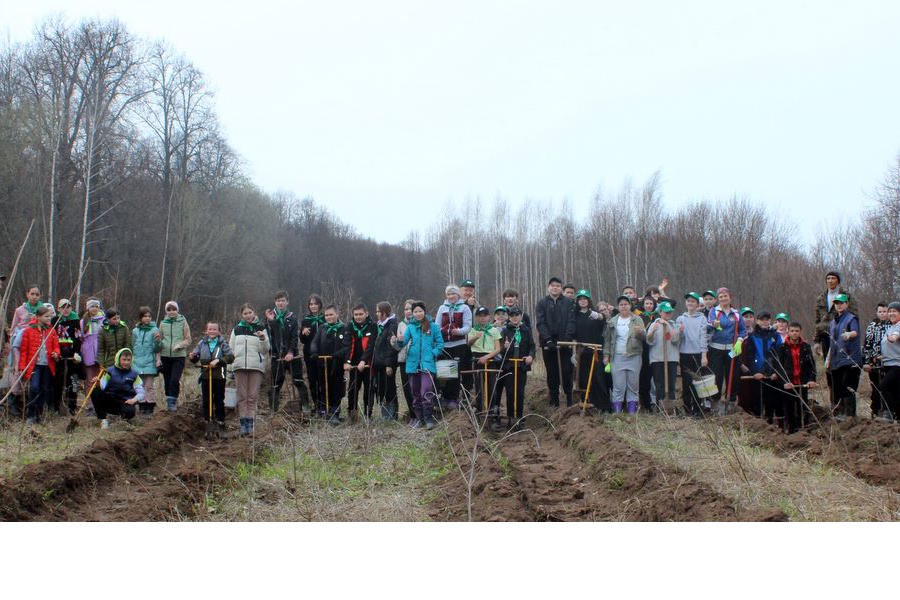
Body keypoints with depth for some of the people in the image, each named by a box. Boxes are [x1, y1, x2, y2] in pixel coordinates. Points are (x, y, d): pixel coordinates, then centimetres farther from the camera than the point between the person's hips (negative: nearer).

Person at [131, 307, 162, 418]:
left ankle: (149, 408, 1)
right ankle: (141, 407, 15)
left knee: (149, 386, -3)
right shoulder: (135, 331, 8)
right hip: (137, 362, 4)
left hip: (149, 364, -4)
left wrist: (158, 340, -20)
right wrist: (132, 361, 14)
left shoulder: (154, 330, -2)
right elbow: (133, 347, 16)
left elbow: (157, 349, -1)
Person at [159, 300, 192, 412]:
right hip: (165, 356, 3)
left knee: (175, 380, -15)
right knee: (167, 381, 7)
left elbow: (188, 340, 3)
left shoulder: (183, 322, 2)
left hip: (179, 356, -3)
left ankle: (172, 402, -8)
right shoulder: (163, 323, 9)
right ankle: (169, 403, 18)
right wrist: (158, 358, 6)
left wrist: (179, 345, -16)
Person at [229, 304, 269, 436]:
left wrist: (263, 339, -15)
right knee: (242, 396, 0)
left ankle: (251, 423, -3)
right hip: (239, 366, 2)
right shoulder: (237, 330, 14)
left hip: (256, 366, -2)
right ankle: (243, 424, 2)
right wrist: (230, 367, 7)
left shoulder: (260, 328, 7)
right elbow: (231, 349, 14)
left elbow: (265, 350, 4)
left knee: (253, 396, -4)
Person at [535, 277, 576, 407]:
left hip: (565, 343, -1)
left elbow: (571, 322, -1)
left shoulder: (568, 303, 7)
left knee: (566, 371, -3)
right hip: (548, 344, 1)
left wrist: (567, 338, -16)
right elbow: (540, 323, -3)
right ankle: (554, 400, 11)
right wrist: (548, 340, -15)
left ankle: (569, 399, 5)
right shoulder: (542, 303, 6)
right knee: (552, 372, 5)